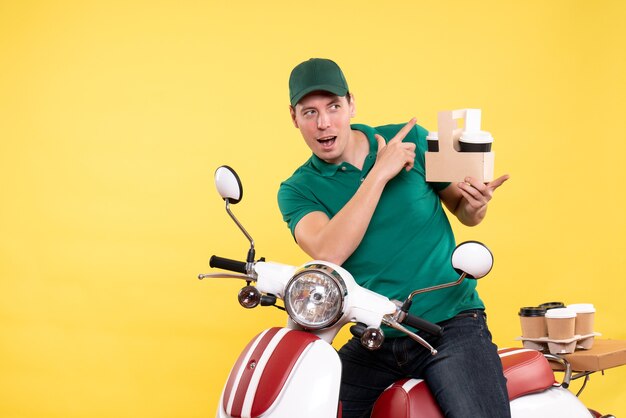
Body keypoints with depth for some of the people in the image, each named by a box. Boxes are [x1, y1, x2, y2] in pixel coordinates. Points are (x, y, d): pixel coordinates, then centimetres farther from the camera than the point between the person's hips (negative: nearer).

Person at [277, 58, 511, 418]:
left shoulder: (412, 139, 4)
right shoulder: (298, 190, 2)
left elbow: (463, 210, 14)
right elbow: (328, 253, -19)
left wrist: (476, 204, -11)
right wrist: (380, 173, -18)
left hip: (451, 324, -1)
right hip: (373, 341, 2)